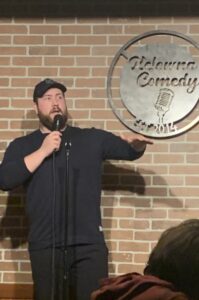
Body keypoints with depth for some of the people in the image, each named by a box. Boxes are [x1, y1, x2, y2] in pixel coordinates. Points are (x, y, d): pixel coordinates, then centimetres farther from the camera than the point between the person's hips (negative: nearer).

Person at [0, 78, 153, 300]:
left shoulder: (92, 138, 11)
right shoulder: (21, 146, 8)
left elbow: (129, 151, 11)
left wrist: (135, 143, -14)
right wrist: (43, 151, -11)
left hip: (89, 243, 0)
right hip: (45, 246, 0)